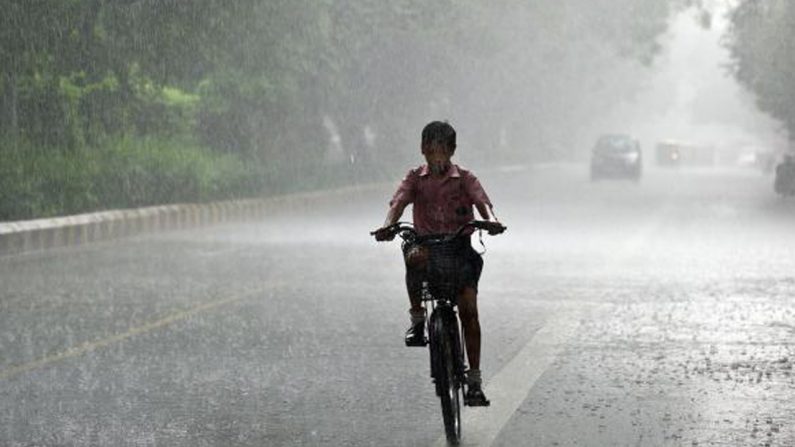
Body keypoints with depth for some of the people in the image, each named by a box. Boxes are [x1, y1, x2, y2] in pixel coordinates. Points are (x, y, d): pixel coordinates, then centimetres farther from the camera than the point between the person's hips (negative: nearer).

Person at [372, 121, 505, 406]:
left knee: (468, 308, -13)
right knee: (414, 257, -37)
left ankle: (474, 380, -7)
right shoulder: (415, 178, 4)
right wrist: (388, 225, -36)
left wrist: (491, 220, -40)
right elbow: (399, 202, -13)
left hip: (459, 246, 0)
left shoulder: (464, 179, 2)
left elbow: (482, 201, -16)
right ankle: (417, 317, -15)